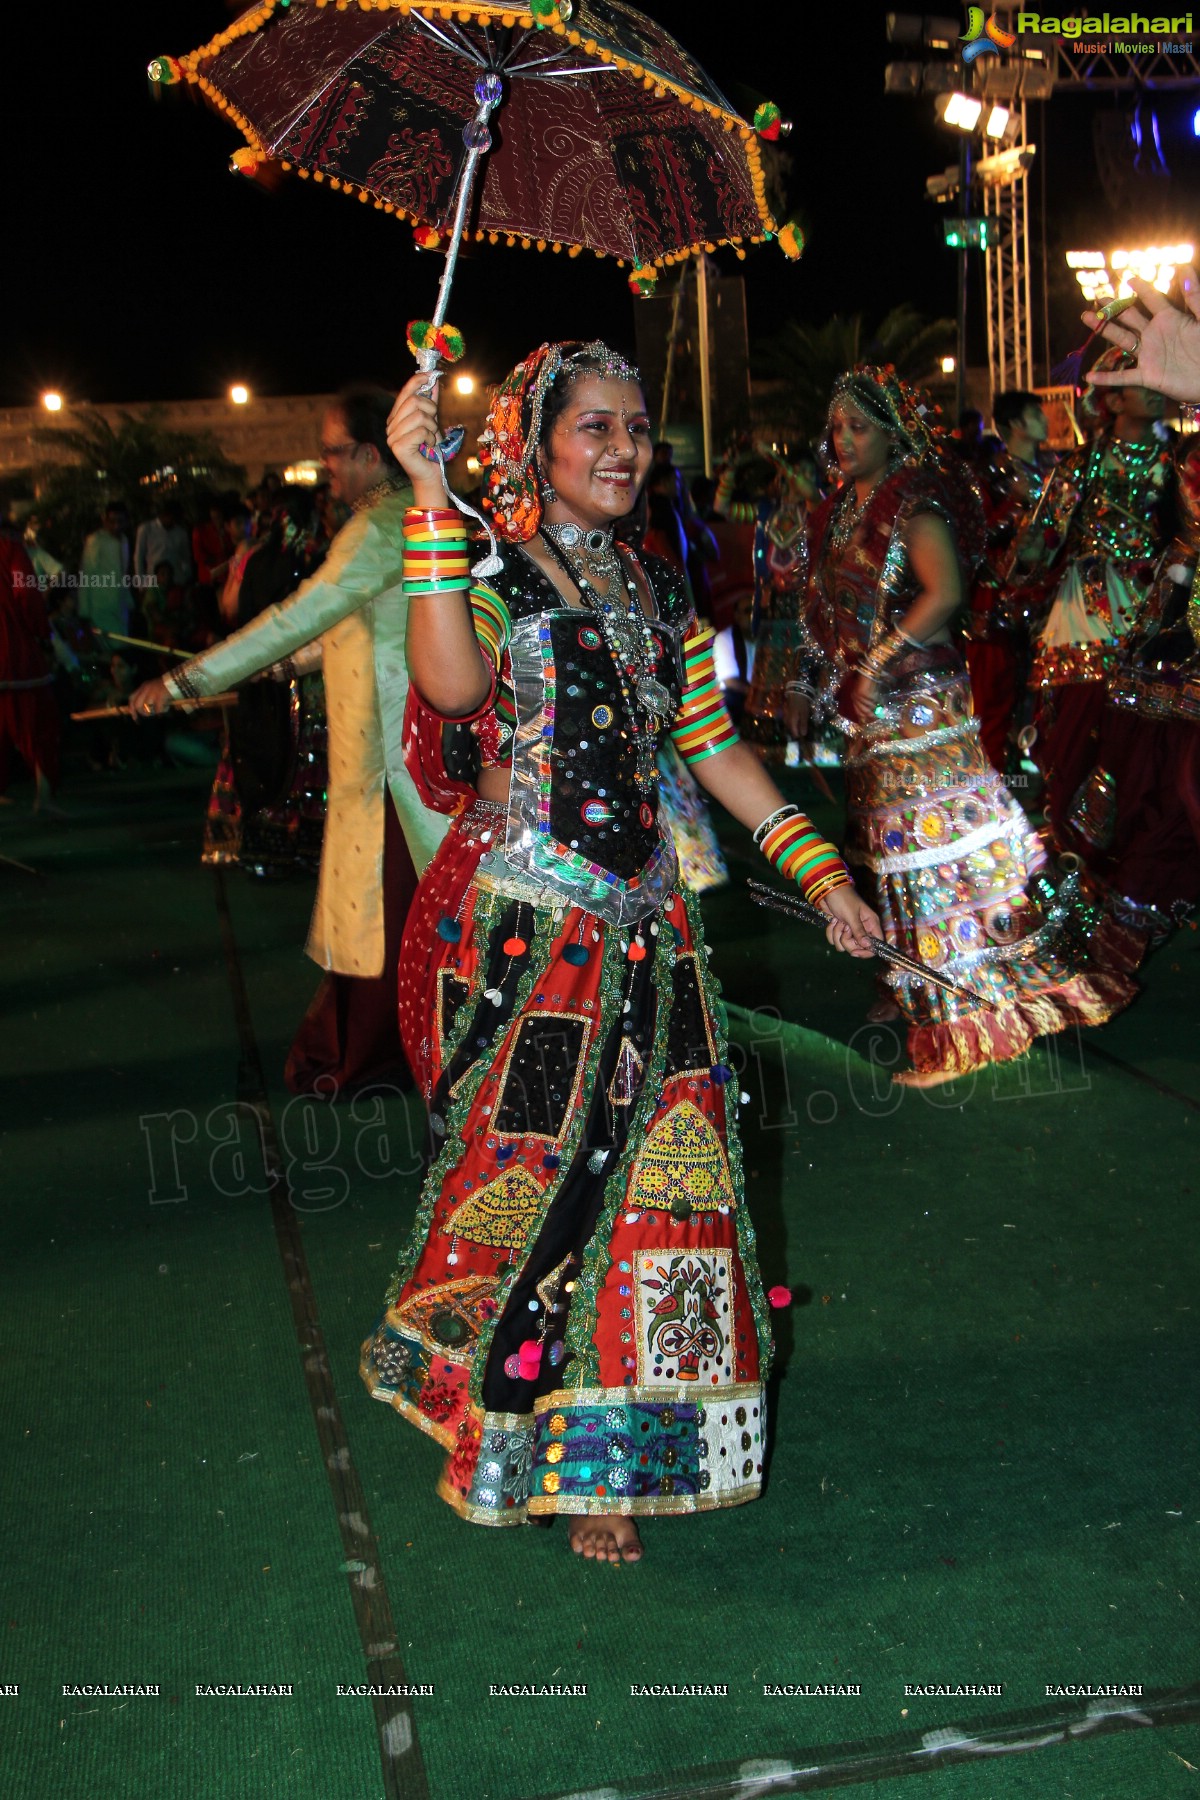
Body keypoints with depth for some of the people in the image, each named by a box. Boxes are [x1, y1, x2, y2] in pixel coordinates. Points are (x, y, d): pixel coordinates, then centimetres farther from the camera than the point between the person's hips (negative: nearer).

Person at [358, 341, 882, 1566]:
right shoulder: (493, 569, -6)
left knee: (641, 1174, 9)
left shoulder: (654, 591, 13)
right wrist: (430, 493, -28)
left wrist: (823, 875, 10)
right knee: (537, 1168, 1)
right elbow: (453, 686, -28)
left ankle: (608, 1438, 27)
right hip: (523, 929, -6)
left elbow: (714, 749, 15)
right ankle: (519, 1431, 22)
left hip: (641, 923, 6)